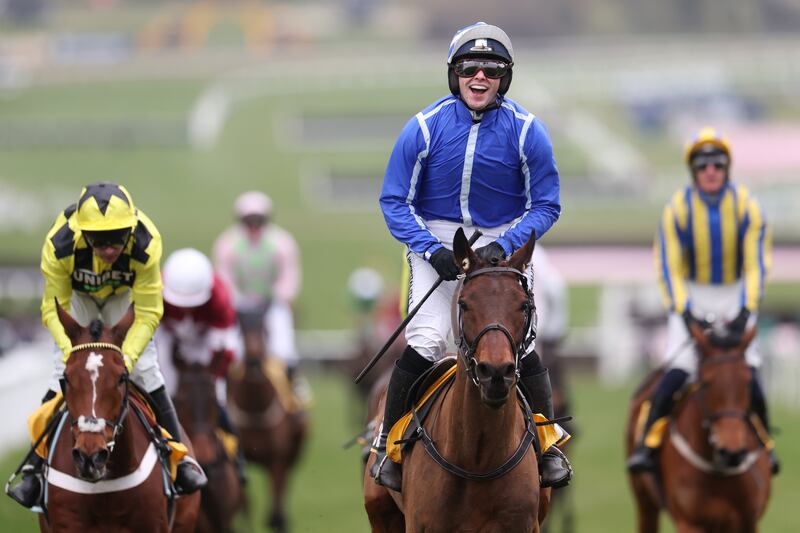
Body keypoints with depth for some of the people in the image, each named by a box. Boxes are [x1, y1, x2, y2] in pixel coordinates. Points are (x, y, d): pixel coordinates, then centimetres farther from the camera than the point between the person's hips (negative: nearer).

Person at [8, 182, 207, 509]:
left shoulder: (146, 246, -40)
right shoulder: (59, 246, -40)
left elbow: (148, 313, -30)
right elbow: (53, 310, -28)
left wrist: (128, 355, -43)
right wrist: (69, 349, -44)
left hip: (124, 295, 0)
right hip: (76, 295, 0)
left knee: (146, 370, -6)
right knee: (62, 374, -9)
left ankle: (179, 459, 7)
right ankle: (35, 467, -1)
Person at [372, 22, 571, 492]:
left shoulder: (526, 131, -10)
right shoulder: (426, 126, -11)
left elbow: (546, 205, -3)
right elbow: (394, 200, -5)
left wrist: (505, 245, -18)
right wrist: (432, 250, -18)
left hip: (505, 239, 1)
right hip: (437, 238, -1)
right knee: (425, 342, -14)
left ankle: (548, 446, 14)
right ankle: (390, 444, 3)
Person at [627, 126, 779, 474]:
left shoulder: (746, 207, -10)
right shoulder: (677, 209, -11)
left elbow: (756, 264, -9)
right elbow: (668, 267, -10)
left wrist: (746, 310, -21)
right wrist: (685, 312, -22)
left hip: (734, 294, 1)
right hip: (691, 294, -1)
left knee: (748, 375, -10)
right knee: (676, 371, -17)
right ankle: (647, 443, -7)